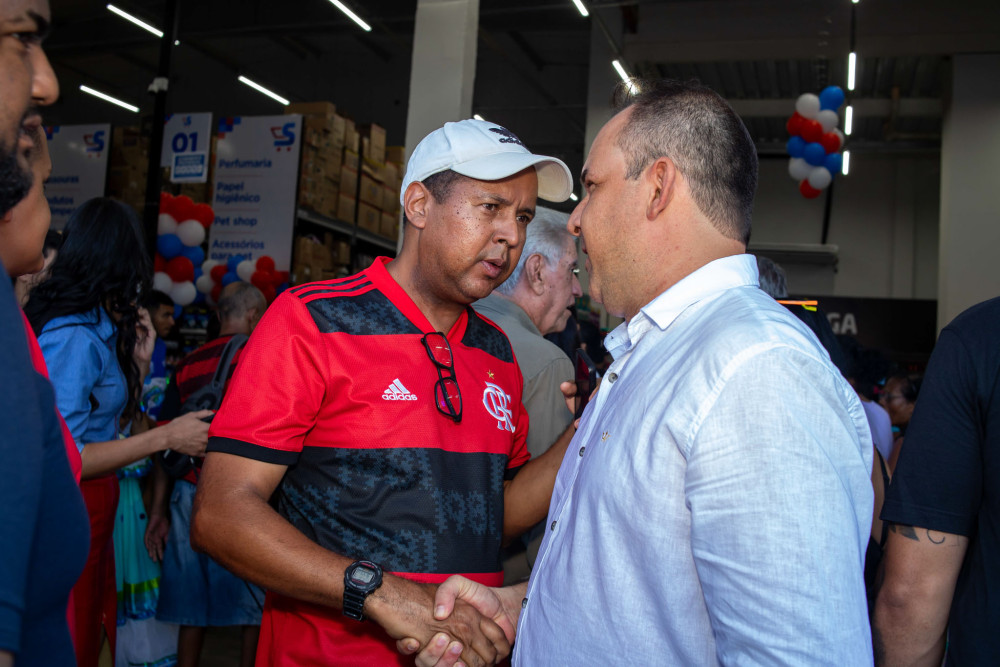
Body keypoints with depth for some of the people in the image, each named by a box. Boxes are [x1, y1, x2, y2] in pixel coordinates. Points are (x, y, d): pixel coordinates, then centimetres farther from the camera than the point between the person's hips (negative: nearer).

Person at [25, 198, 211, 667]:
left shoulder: (100, 329, 11)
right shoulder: (73, 337, -19)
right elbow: (62, 457, -23)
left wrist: (137, 360, 8)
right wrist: (166, 438, -20)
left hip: (96, 503, 9)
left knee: (101, 625, 17)